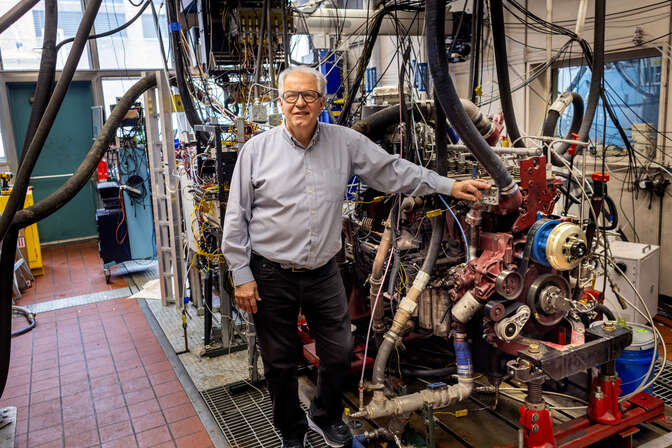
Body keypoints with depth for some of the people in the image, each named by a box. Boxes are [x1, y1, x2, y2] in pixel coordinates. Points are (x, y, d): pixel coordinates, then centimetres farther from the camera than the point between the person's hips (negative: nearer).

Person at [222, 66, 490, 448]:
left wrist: (449, 186, 1)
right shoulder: (257, 149, -6)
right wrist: (242, 275, -6)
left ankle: (326, 416, 43)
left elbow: (393, 170, 6)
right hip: (271, 277, -2)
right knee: (281, 363, 12)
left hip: (324, 273, 2)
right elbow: (237, 218, -3)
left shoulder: (345, 142, 0)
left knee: (340, 352, 13)